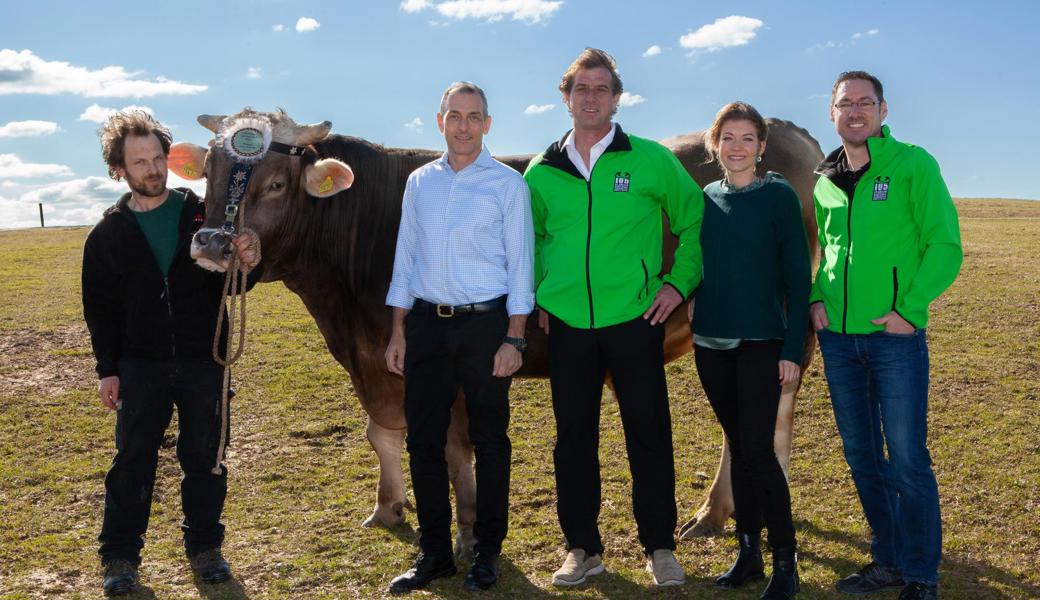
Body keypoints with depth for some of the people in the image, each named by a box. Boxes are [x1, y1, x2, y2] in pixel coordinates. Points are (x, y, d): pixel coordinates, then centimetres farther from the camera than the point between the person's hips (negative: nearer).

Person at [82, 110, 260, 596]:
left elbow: (230, 283, 4)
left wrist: (247, 264, -19)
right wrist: (107, 370, 1)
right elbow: (100, 309, 5)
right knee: (132, 461, 5)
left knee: (204, 459, 9)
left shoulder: (204, 215, 0)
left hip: (204, 361, 0)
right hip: (140, 366, 0)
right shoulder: (108, 235, 2)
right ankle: (120, 555, 17)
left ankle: (205, 547, 23)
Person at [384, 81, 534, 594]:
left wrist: (514, 339, -9)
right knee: (423, 439, 5)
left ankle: (486, 553, 19)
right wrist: (398, 333, 6)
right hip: (427, 324, 4)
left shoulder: (507, 183, 0)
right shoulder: (419, 182, 10)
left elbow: (520, 264, -2)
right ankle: (434, 553, 19)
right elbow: (405, 259, 12)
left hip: (485, 323, -3)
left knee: (489, 440, 5)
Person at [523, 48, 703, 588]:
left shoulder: (651, 159, -1)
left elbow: (694, 220, 7)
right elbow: (531, 236, 21)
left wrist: (679, 282, 0)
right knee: (573, 436, 7)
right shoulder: (542, 172, 6)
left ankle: (659, 547, 19)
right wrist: (539, 294, 11)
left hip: (635, 319, -2)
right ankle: (582, 548, 21)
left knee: (649, 434, 3)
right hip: (567, 323, 2)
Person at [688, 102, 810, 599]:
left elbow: (797, 275, -6)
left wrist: (794, 348, -10)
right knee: (738, 447, 10)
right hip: (711, 343, 4)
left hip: (761, 342, -4)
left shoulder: (779, 196, -4)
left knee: (757, 449, -8)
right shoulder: (704, 199, 8)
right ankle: (747, 553, 20)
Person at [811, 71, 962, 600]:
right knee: (862, 457, 12)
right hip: (837, 338, 6)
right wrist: (818, 297, 4)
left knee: (907, 460, -2)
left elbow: (945, 245, -9)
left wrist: (908, 309, -15)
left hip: (894, 336, -5)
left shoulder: (913, 165, -5)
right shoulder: (825, 181, 11)